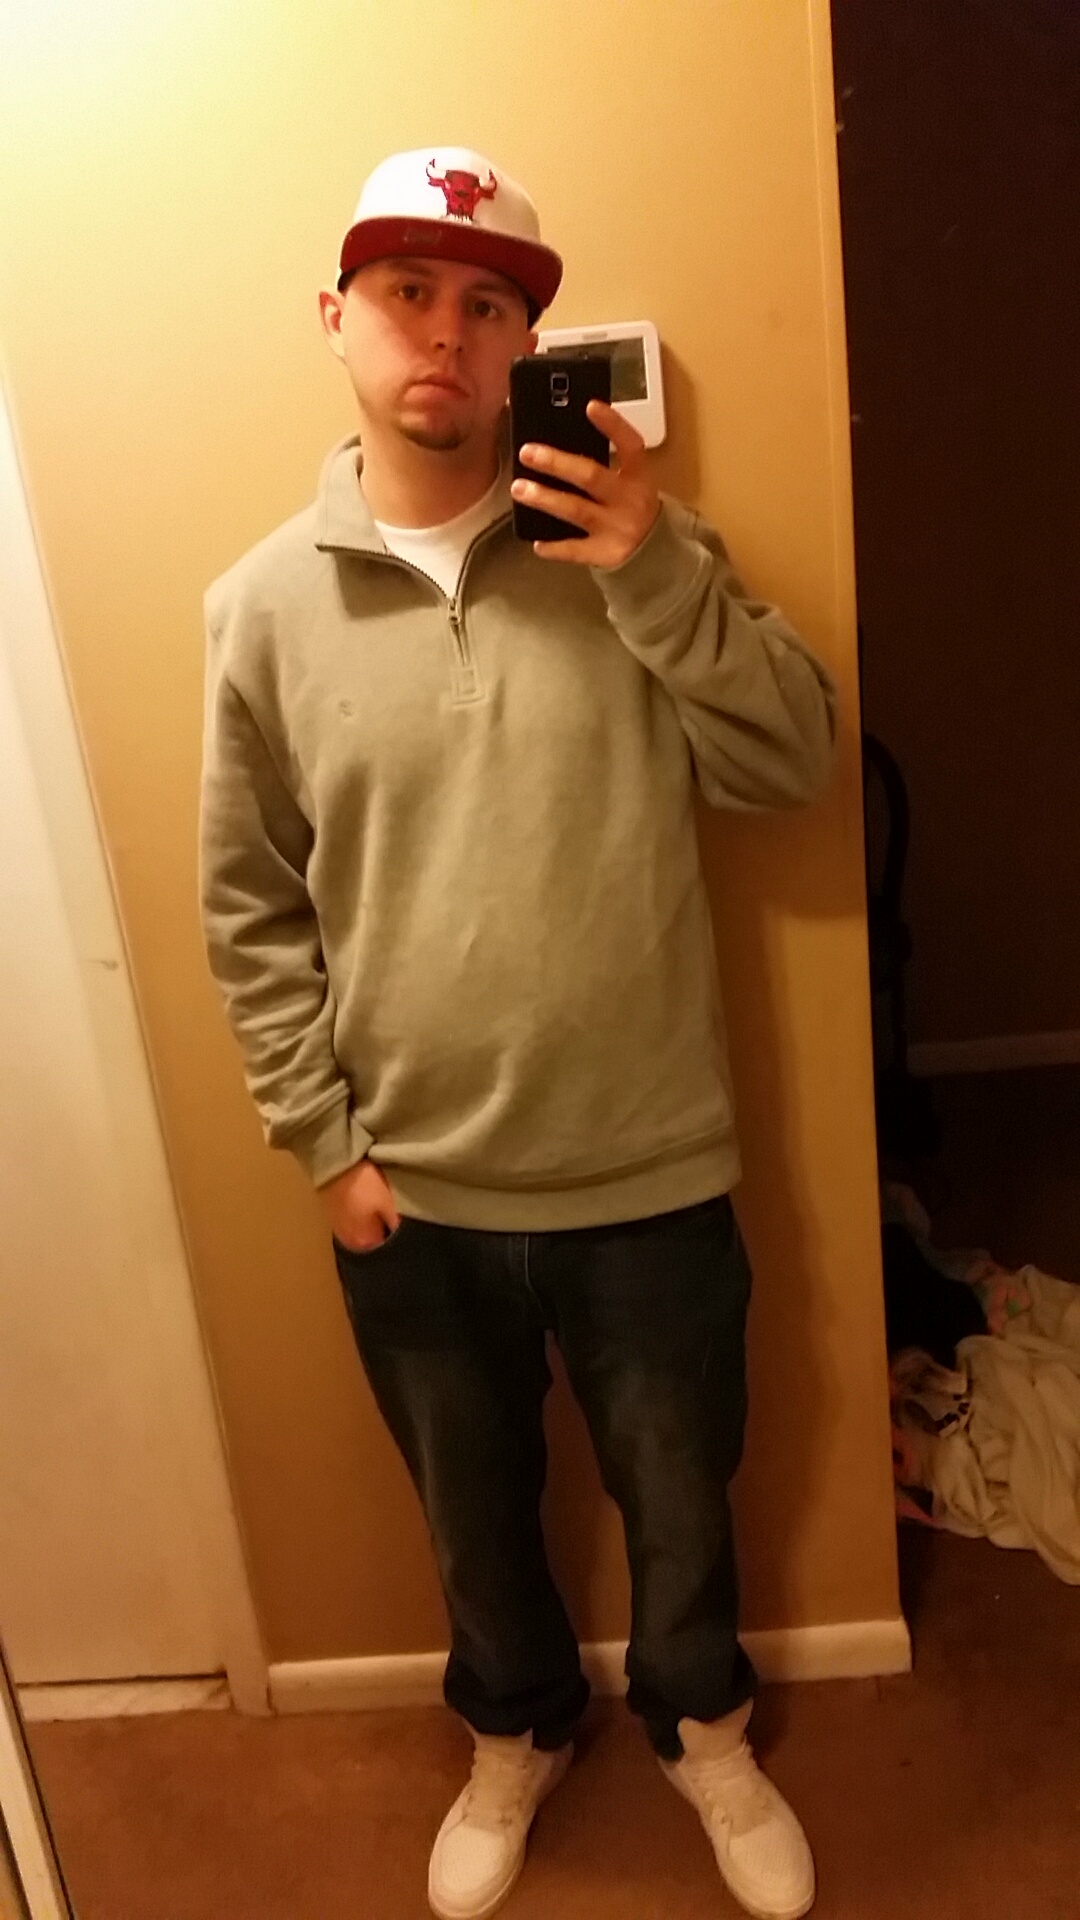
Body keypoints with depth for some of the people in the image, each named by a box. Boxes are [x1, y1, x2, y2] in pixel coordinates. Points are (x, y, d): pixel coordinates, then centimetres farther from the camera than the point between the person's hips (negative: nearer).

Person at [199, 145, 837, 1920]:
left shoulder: (633, 542, -5)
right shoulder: (264, 602, -4)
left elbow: (794, 766, -9)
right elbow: (250, 909, 0)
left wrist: (658, 577, -21)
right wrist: (324, 1141, -3)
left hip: (648, 1173, 0)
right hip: (409, 1196, 1)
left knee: (679, 1496, 22)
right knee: (474, 1507, 24)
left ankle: (704, 1728, 54)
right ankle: (518, 1731, 56)